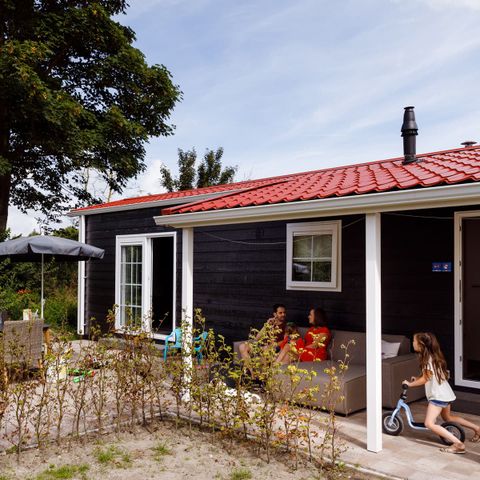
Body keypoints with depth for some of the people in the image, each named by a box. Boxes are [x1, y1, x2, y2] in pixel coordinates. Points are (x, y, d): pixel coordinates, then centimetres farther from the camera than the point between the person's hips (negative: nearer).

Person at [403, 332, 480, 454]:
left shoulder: (428, 358, -19)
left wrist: (410, 384, -8)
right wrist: (416, 378, 10)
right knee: (448, 417, 30)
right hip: (445, 393, 10)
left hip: (438, 395, -10)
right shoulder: (432, 356, 10)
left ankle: (458, 444, -18)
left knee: (429, 423, -14)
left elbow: (425, 379, -18)